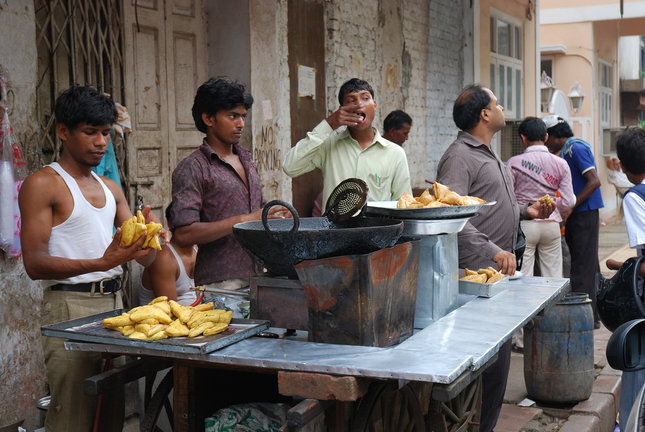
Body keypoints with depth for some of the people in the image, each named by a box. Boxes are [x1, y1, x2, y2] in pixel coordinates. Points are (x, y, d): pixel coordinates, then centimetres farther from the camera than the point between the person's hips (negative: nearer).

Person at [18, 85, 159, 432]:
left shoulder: (111, 188, 17)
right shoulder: (42, 184, -4)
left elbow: (145, 259, 15)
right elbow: (35, 263, -13)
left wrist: (148, 238, -9)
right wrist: (100, 264, -25)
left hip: (114, 302, 7)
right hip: (70, 306, -7)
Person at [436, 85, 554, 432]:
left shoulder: (488, 156, 21)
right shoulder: (459, 156, -12)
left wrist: (525, 211, 14)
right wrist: (492, 251, -29)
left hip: (499, 272, 10)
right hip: (476, 273, -10)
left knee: (498, 355, 13)